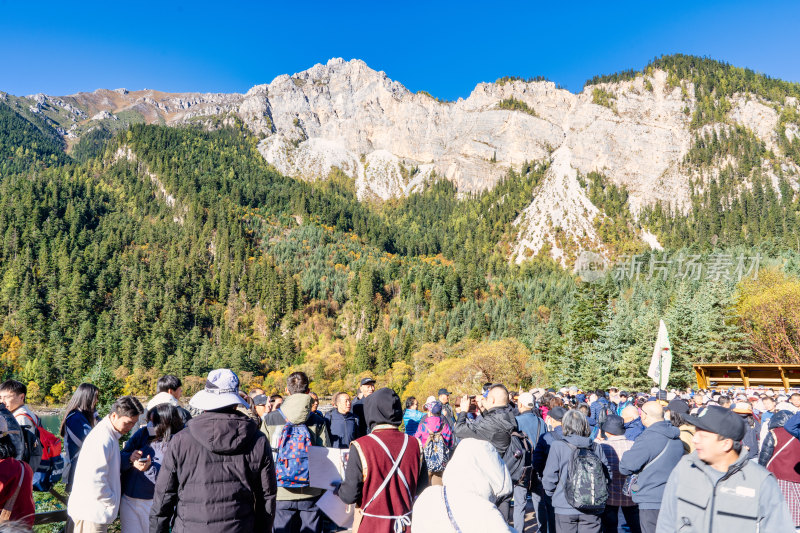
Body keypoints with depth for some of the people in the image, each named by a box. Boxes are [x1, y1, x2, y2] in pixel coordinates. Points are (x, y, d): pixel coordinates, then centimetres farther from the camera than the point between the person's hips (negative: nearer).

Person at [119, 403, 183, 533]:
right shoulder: (142, 433, -1)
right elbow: (121, 460, 3)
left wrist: (150, 468, -30)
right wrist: (130, 458, -18)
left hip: (153, 503, -4)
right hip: (128, 500, 4)